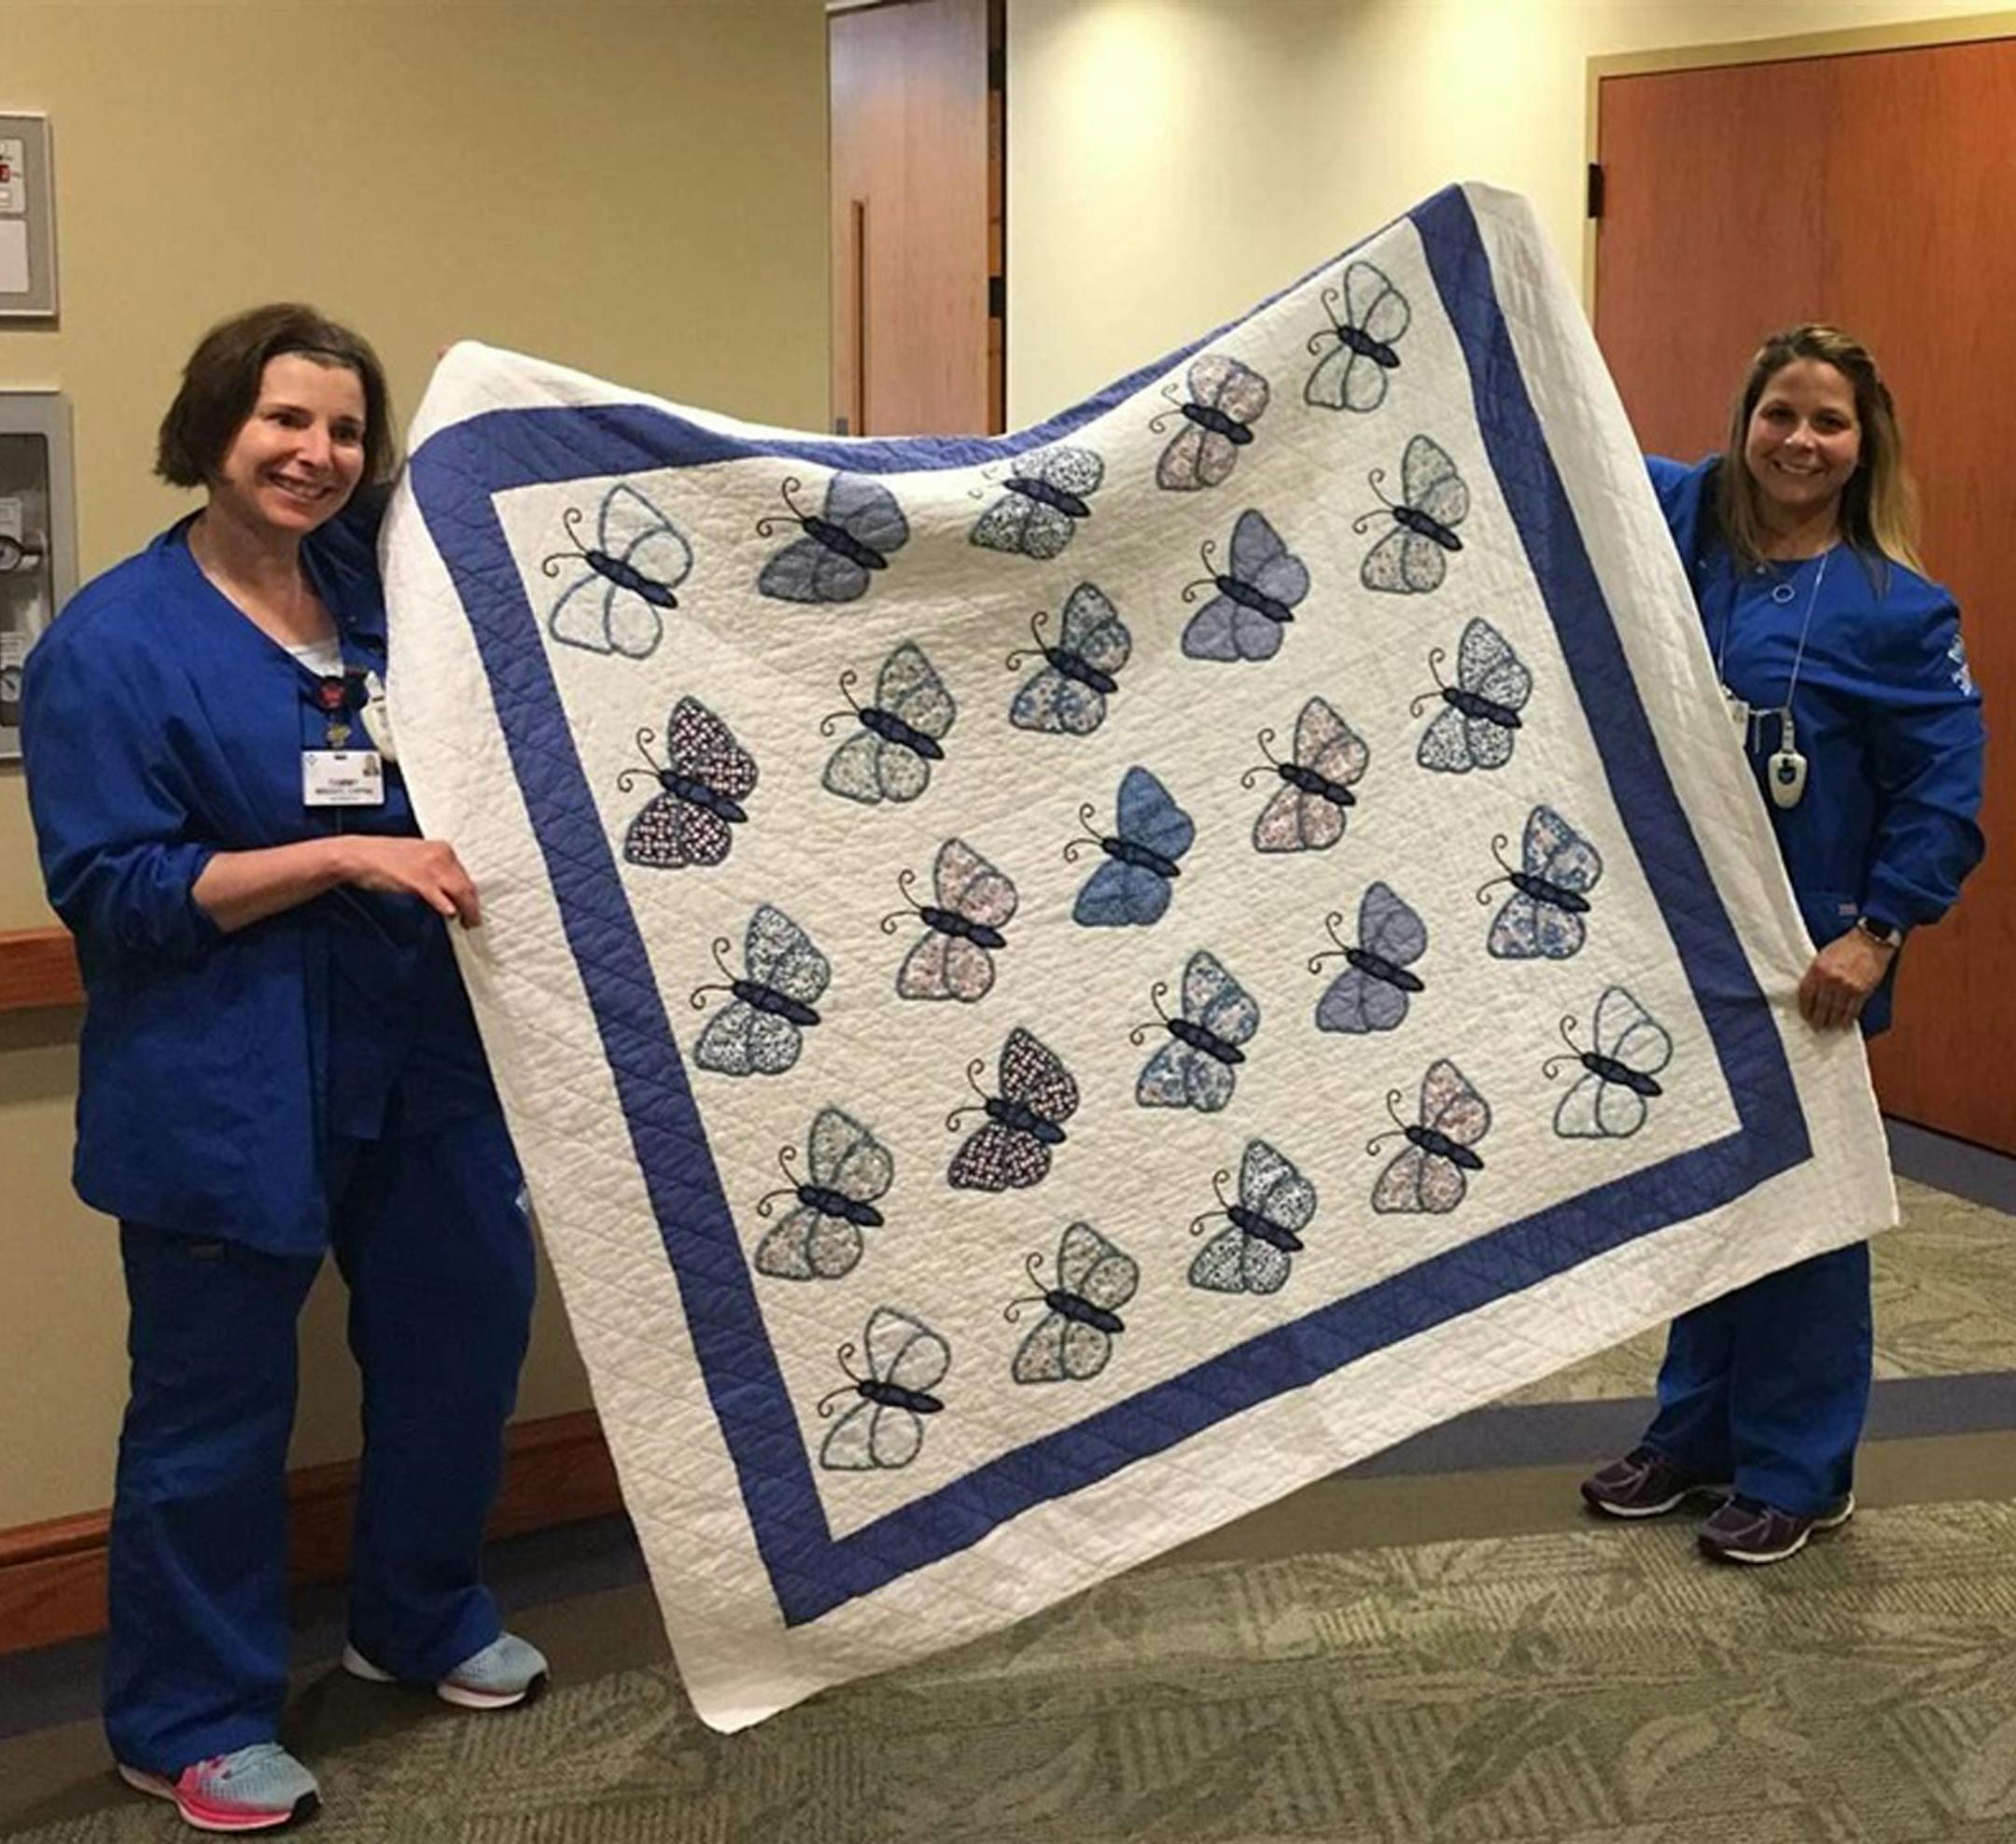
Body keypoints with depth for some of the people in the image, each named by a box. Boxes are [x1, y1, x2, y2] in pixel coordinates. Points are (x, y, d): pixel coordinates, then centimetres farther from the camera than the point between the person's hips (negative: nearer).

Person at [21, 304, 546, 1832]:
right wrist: (342, 858, -23)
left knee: (464, 1331, 15)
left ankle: (423, 1618, 39)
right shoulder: (111, 643, -12)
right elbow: (110, 891, -16)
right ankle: (190, 1720, 23)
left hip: (417, 1059, 7)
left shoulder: (382, 591, 6)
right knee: (216, 1404, 4)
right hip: (224, 1095, -6)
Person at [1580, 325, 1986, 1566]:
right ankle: (1696, 1436, 31)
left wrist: (1878, 934, -17)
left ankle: (1800, 1473, 20)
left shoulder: (1895, 607, -10)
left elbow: (1946, 788, -10)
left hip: (1804, 952, -5)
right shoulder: (1684, 524, 2)